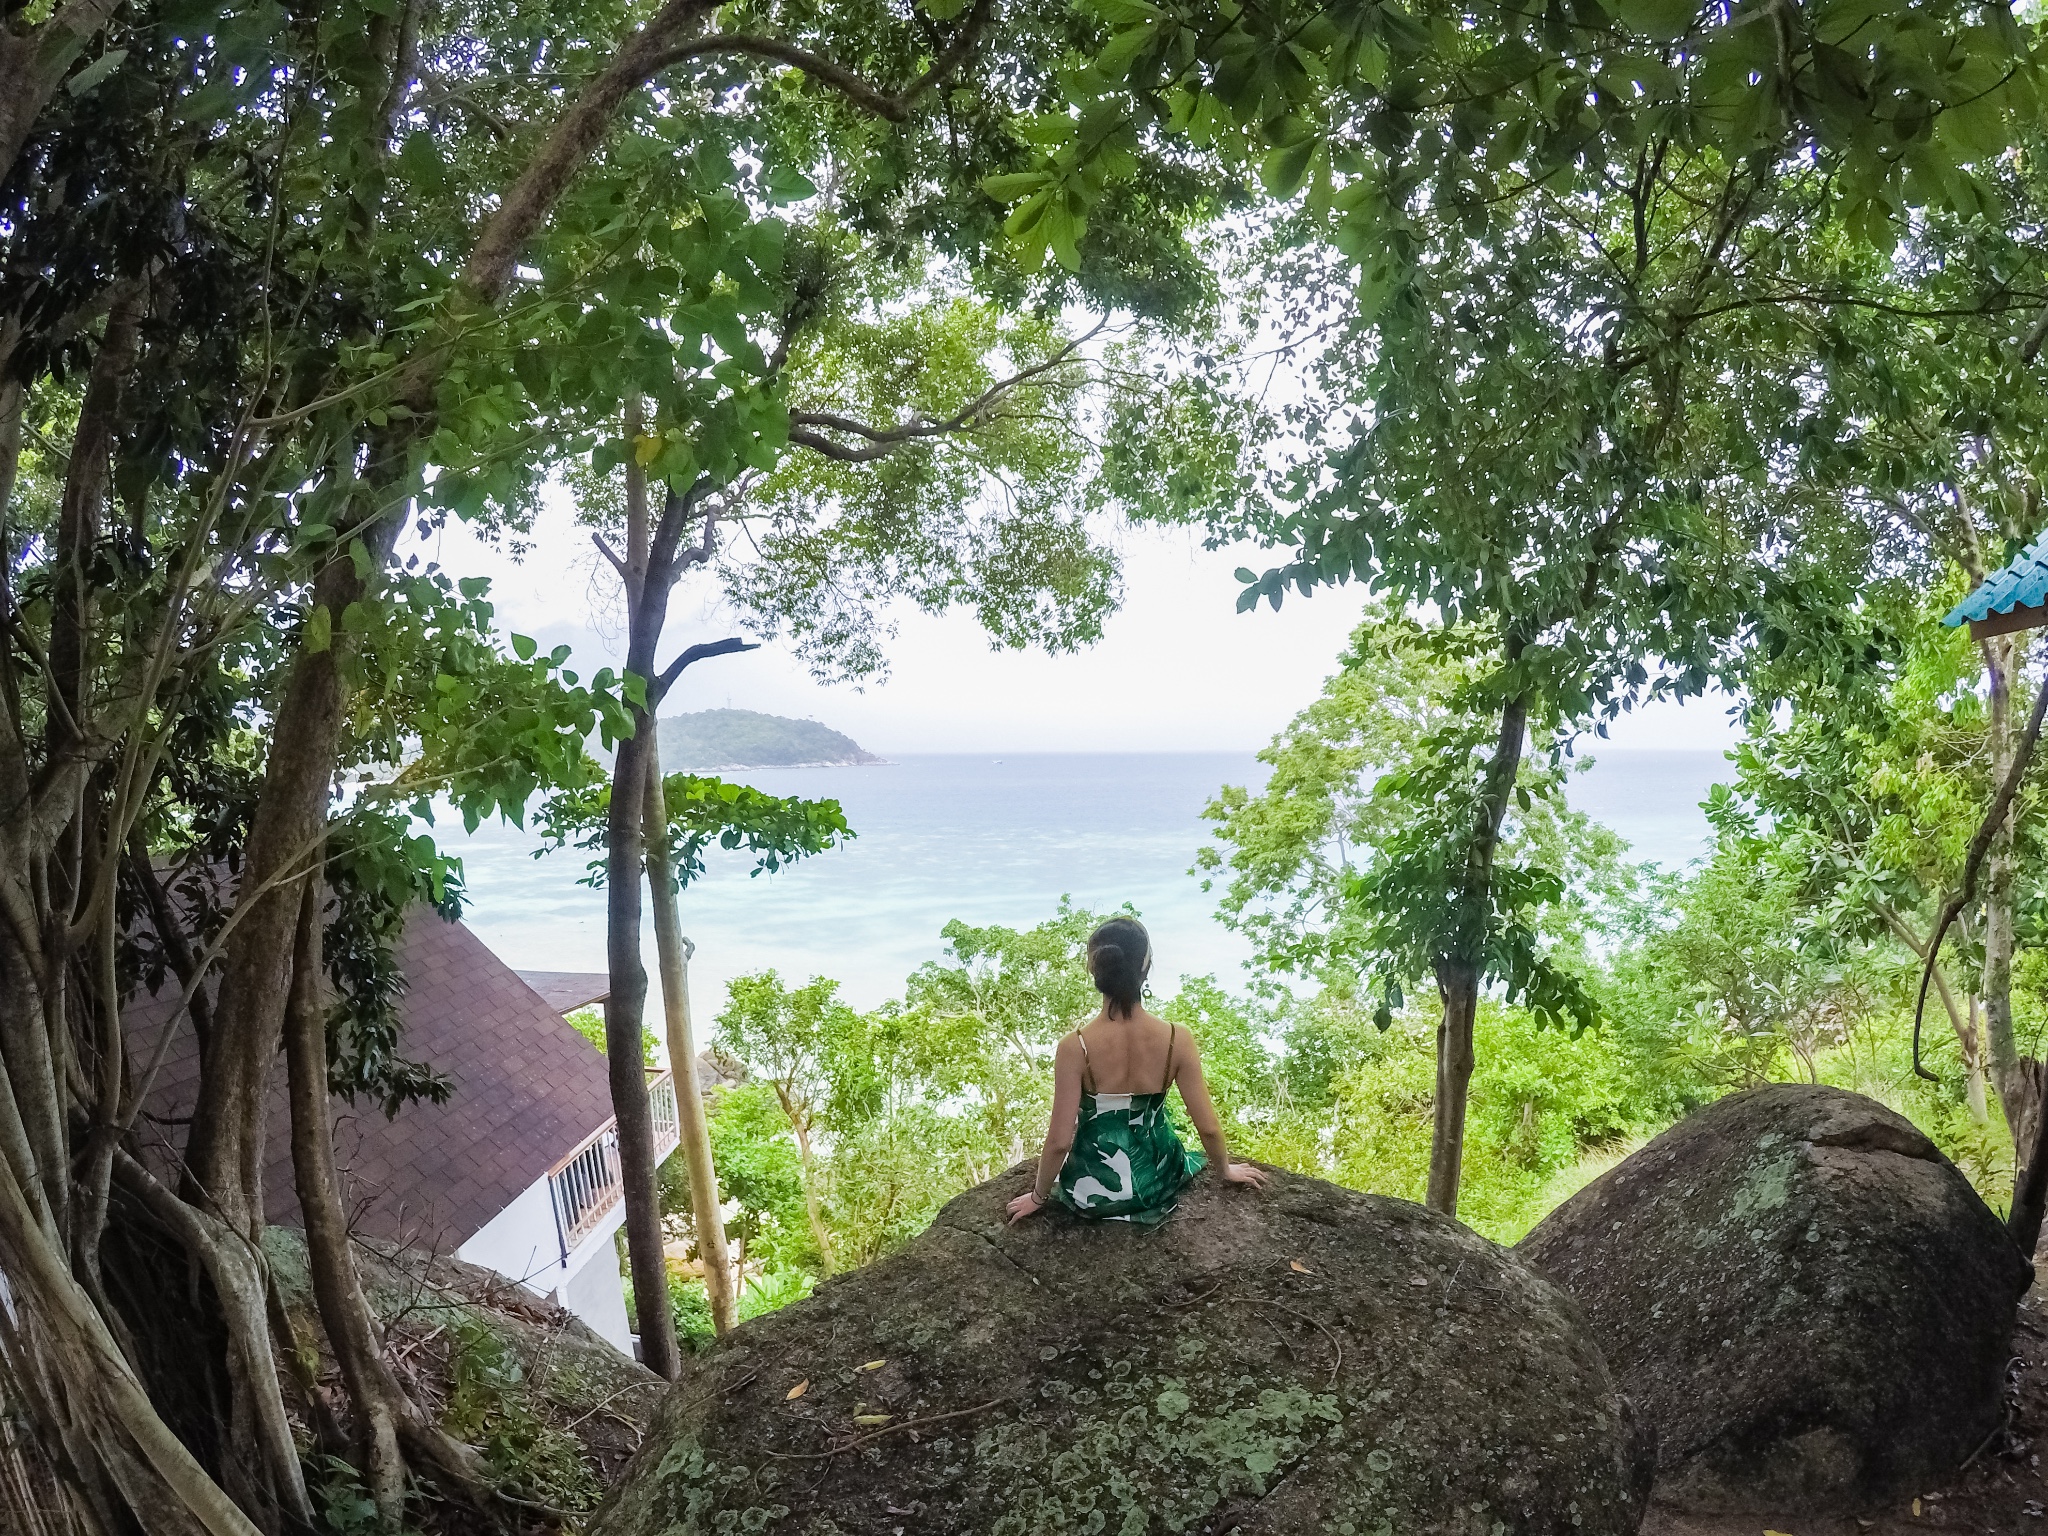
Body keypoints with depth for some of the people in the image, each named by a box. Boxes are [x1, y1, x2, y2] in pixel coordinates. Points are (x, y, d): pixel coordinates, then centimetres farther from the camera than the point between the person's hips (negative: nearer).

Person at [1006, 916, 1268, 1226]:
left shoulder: (1075, 1047, -24)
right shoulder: (1177, 1039, -20)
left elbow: (1060, 1141, -20)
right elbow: (1208, 1127, -12)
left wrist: (1038, 1196, -1)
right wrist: (1226, 1169, 10)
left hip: (1091, 1195, -1)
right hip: (1155, 1186, 1)